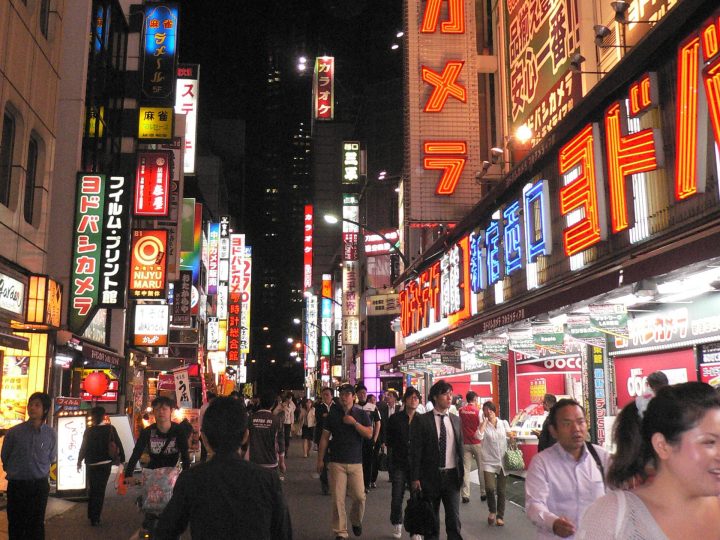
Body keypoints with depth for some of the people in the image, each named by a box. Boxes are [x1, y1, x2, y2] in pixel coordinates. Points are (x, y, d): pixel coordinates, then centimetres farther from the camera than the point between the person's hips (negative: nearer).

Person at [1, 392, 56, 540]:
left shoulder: (50, 435, -4)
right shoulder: (13, 432, -7)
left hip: (39, 486, 0)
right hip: (16, 485, 0)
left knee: (36, 525, 7)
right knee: (15, 525, 6)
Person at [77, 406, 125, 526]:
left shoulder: (89, 431, -10)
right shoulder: (110, 429, -10)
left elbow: (83, 447, -4)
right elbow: (118, 444, -8)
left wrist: (79, 461, 10)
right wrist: (122, 459, 3)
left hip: (92, 464, 1)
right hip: (106, 463, -1)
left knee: (92, 489, 18)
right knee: (100, 490, 7)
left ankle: (91, 516, 27)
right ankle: (95, 518, 4)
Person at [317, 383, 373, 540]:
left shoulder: (361, 414, 3)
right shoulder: (333, 414, 4)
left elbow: (369, 434, -8)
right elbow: (324, 438, 6)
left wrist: (354, 422, -17)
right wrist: (320, 459, 3)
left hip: (355, 462, 0)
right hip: (336, 462, 0)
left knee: (359, 496, -4)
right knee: (338, 499, -3)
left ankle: (356, 521, 25)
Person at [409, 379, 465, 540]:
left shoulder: (456, 420, 6)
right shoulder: (422, 421, -6)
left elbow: (460, 447, 11)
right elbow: (415, 451, -7)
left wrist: (462, 471, 8)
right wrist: (415, 478, -10)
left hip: (452, 475, 3)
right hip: (431, 476, -2)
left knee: (454, 517, 2)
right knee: (431, 518, 11)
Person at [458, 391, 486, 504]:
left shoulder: (461, 411, 0)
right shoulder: (478, 411, -9)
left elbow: (459, 424, 7)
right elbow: (482, 427, -9)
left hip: (465, 443, 2)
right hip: (477, 443, -2)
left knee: (466, 469, 3)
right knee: (481, 468, 10)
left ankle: (465, 495, 1)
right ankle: (483, 493, 16)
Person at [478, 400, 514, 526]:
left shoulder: (504, 423, 6)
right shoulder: (483, 425, -1)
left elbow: (510, 437, 18)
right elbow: (479, 436, -22)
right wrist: (485, 420, -13)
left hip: (503, 462, 2)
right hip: (489, 462, -2)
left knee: (501, 491, 8)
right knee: (490, 488, -18)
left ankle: (500, 516, 24)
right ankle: (492, 510, 9)